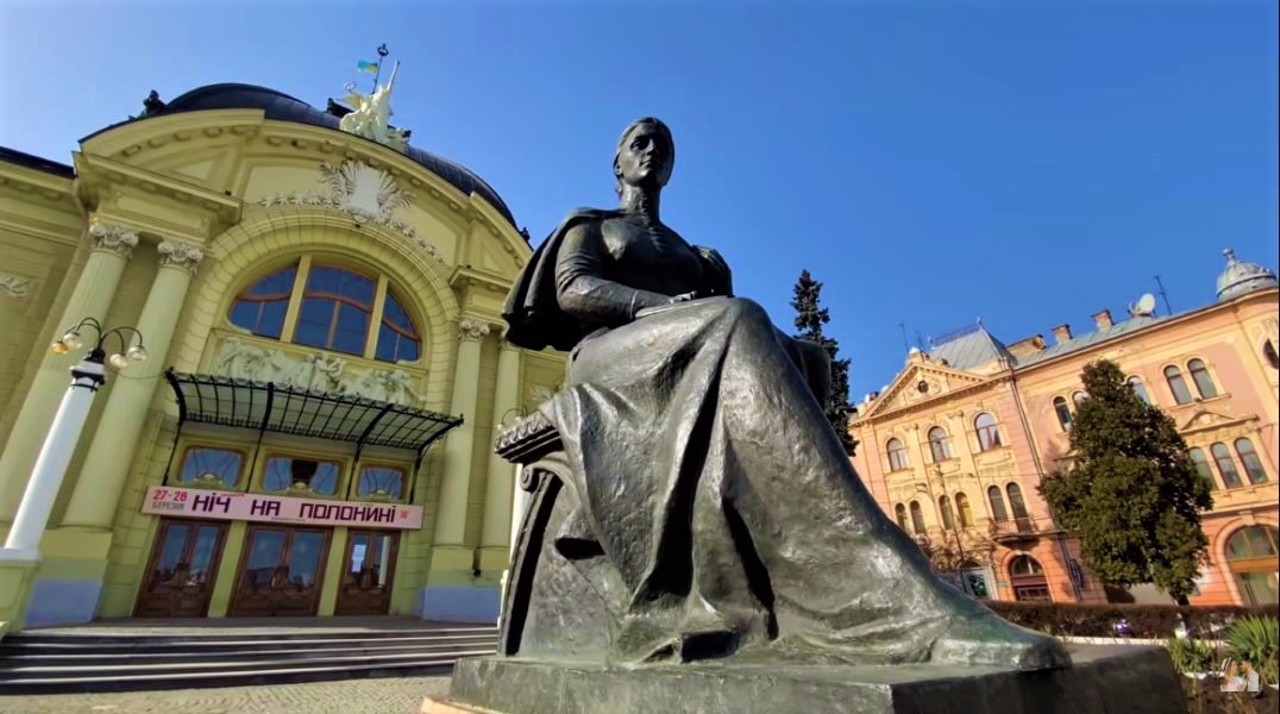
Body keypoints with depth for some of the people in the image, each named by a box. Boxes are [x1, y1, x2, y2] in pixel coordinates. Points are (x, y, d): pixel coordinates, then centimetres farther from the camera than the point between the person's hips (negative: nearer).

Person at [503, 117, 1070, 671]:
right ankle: (902, 603, -51)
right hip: (610, 360, -4)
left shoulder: (697, 257, 36)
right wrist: (670, 307, -17)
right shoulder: (589, 225, 24)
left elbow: (721, 302, 17)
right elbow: (573, 290, 0)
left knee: (805, 359, -28)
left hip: (699, 367, 5)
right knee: (737, 319, -36)